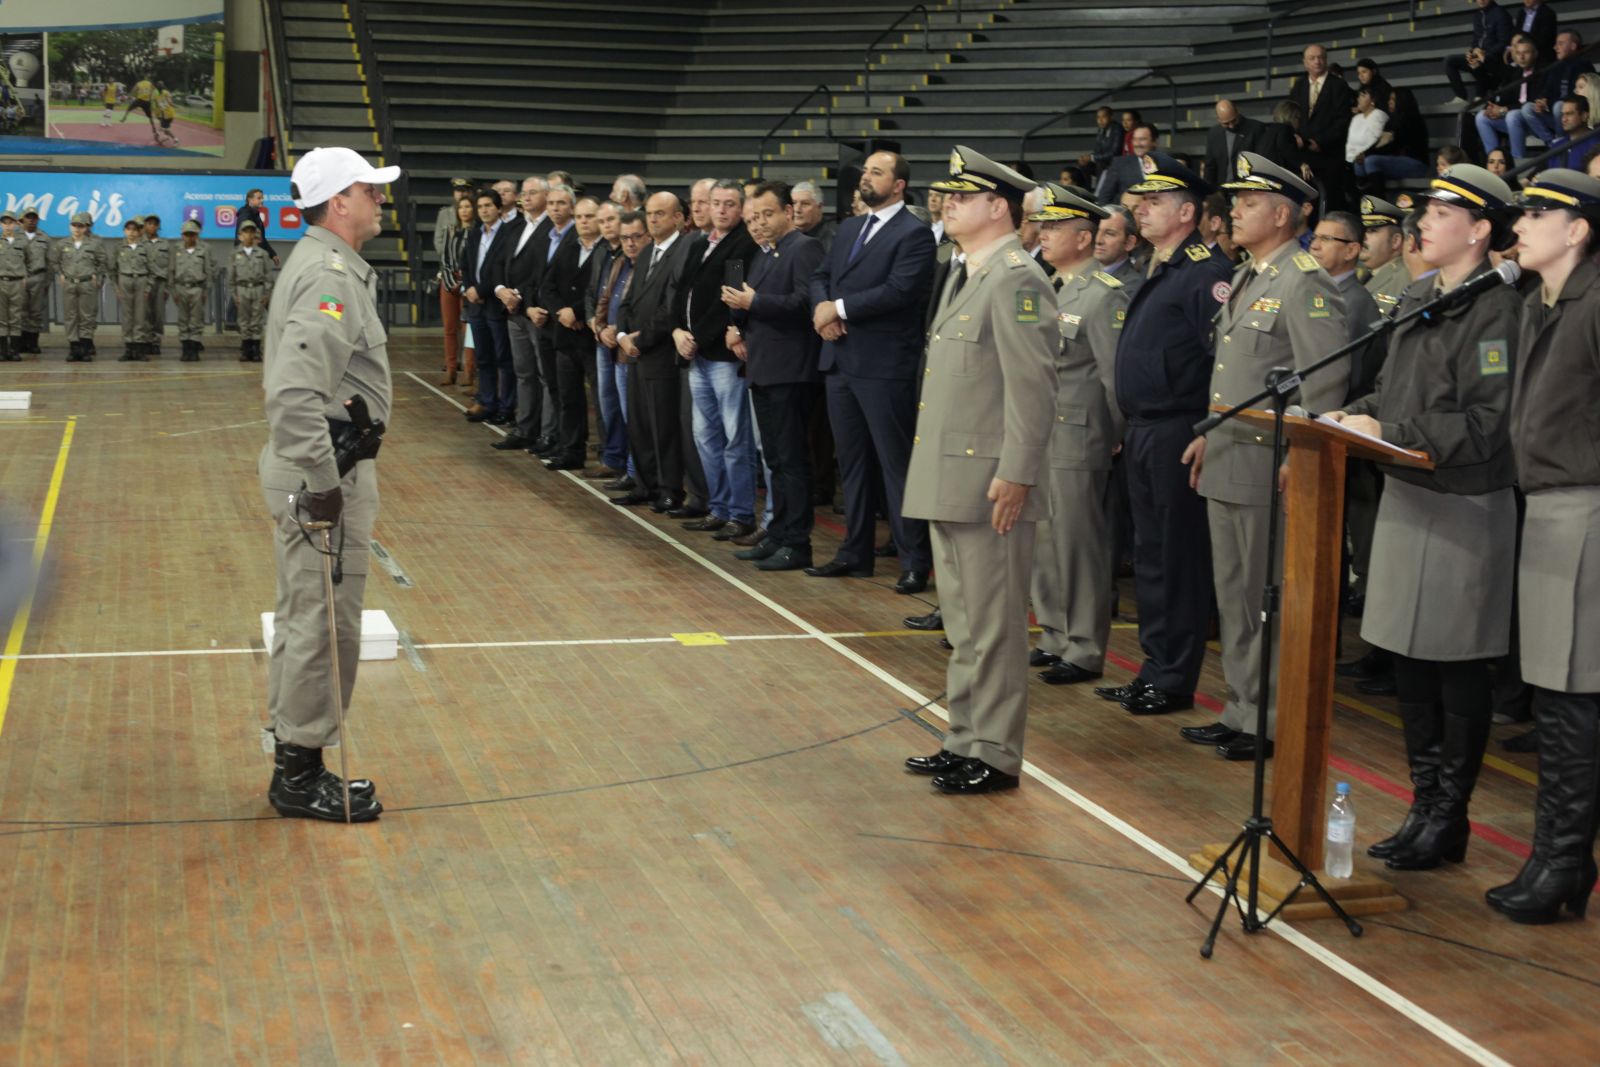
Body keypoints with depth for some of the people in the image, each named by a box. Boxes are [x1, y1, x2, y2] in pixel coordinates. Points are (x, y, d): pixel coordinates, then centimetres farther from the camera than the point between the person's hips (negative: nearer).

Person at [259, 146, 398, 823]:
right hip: (322, 469, -11)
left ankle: (294, 763, 27)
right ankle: (301, 774, 7)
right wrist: (323, 483, -26)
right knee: (324, 621, -2)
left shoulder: (322, 265, 15)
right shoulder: (330, 277, -19)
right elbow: (296, 393, -30)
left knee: (304, 616, 17)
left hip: (310, 467, 11)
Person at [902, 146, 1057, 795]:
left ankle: (996, 755, 6)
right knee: (963, 624, 17)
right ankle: (965, 740, 26)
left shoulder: (1017, 279, -13)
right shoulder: (964, 275, 18)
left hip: (990, 484, -10)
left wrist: (1015, 475, -22)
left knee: (993, 626, -2)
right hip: (948, 482, 10)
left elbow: (1032, 385, -19)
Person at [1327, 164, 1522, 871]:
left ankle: (1449, 819, 12)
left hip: (1464, 508, -8)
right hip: (1406, 496, 8)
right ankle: (1426, 806, 24)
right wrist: (1354, 415, 1)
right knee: (1409, 662, 13)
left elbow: (1483, 427, -19)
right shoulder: (1418, 297, 11)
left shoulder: (1495, 308, -13)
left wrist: (1388, 432, -18)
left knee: (1457, 670, 2)